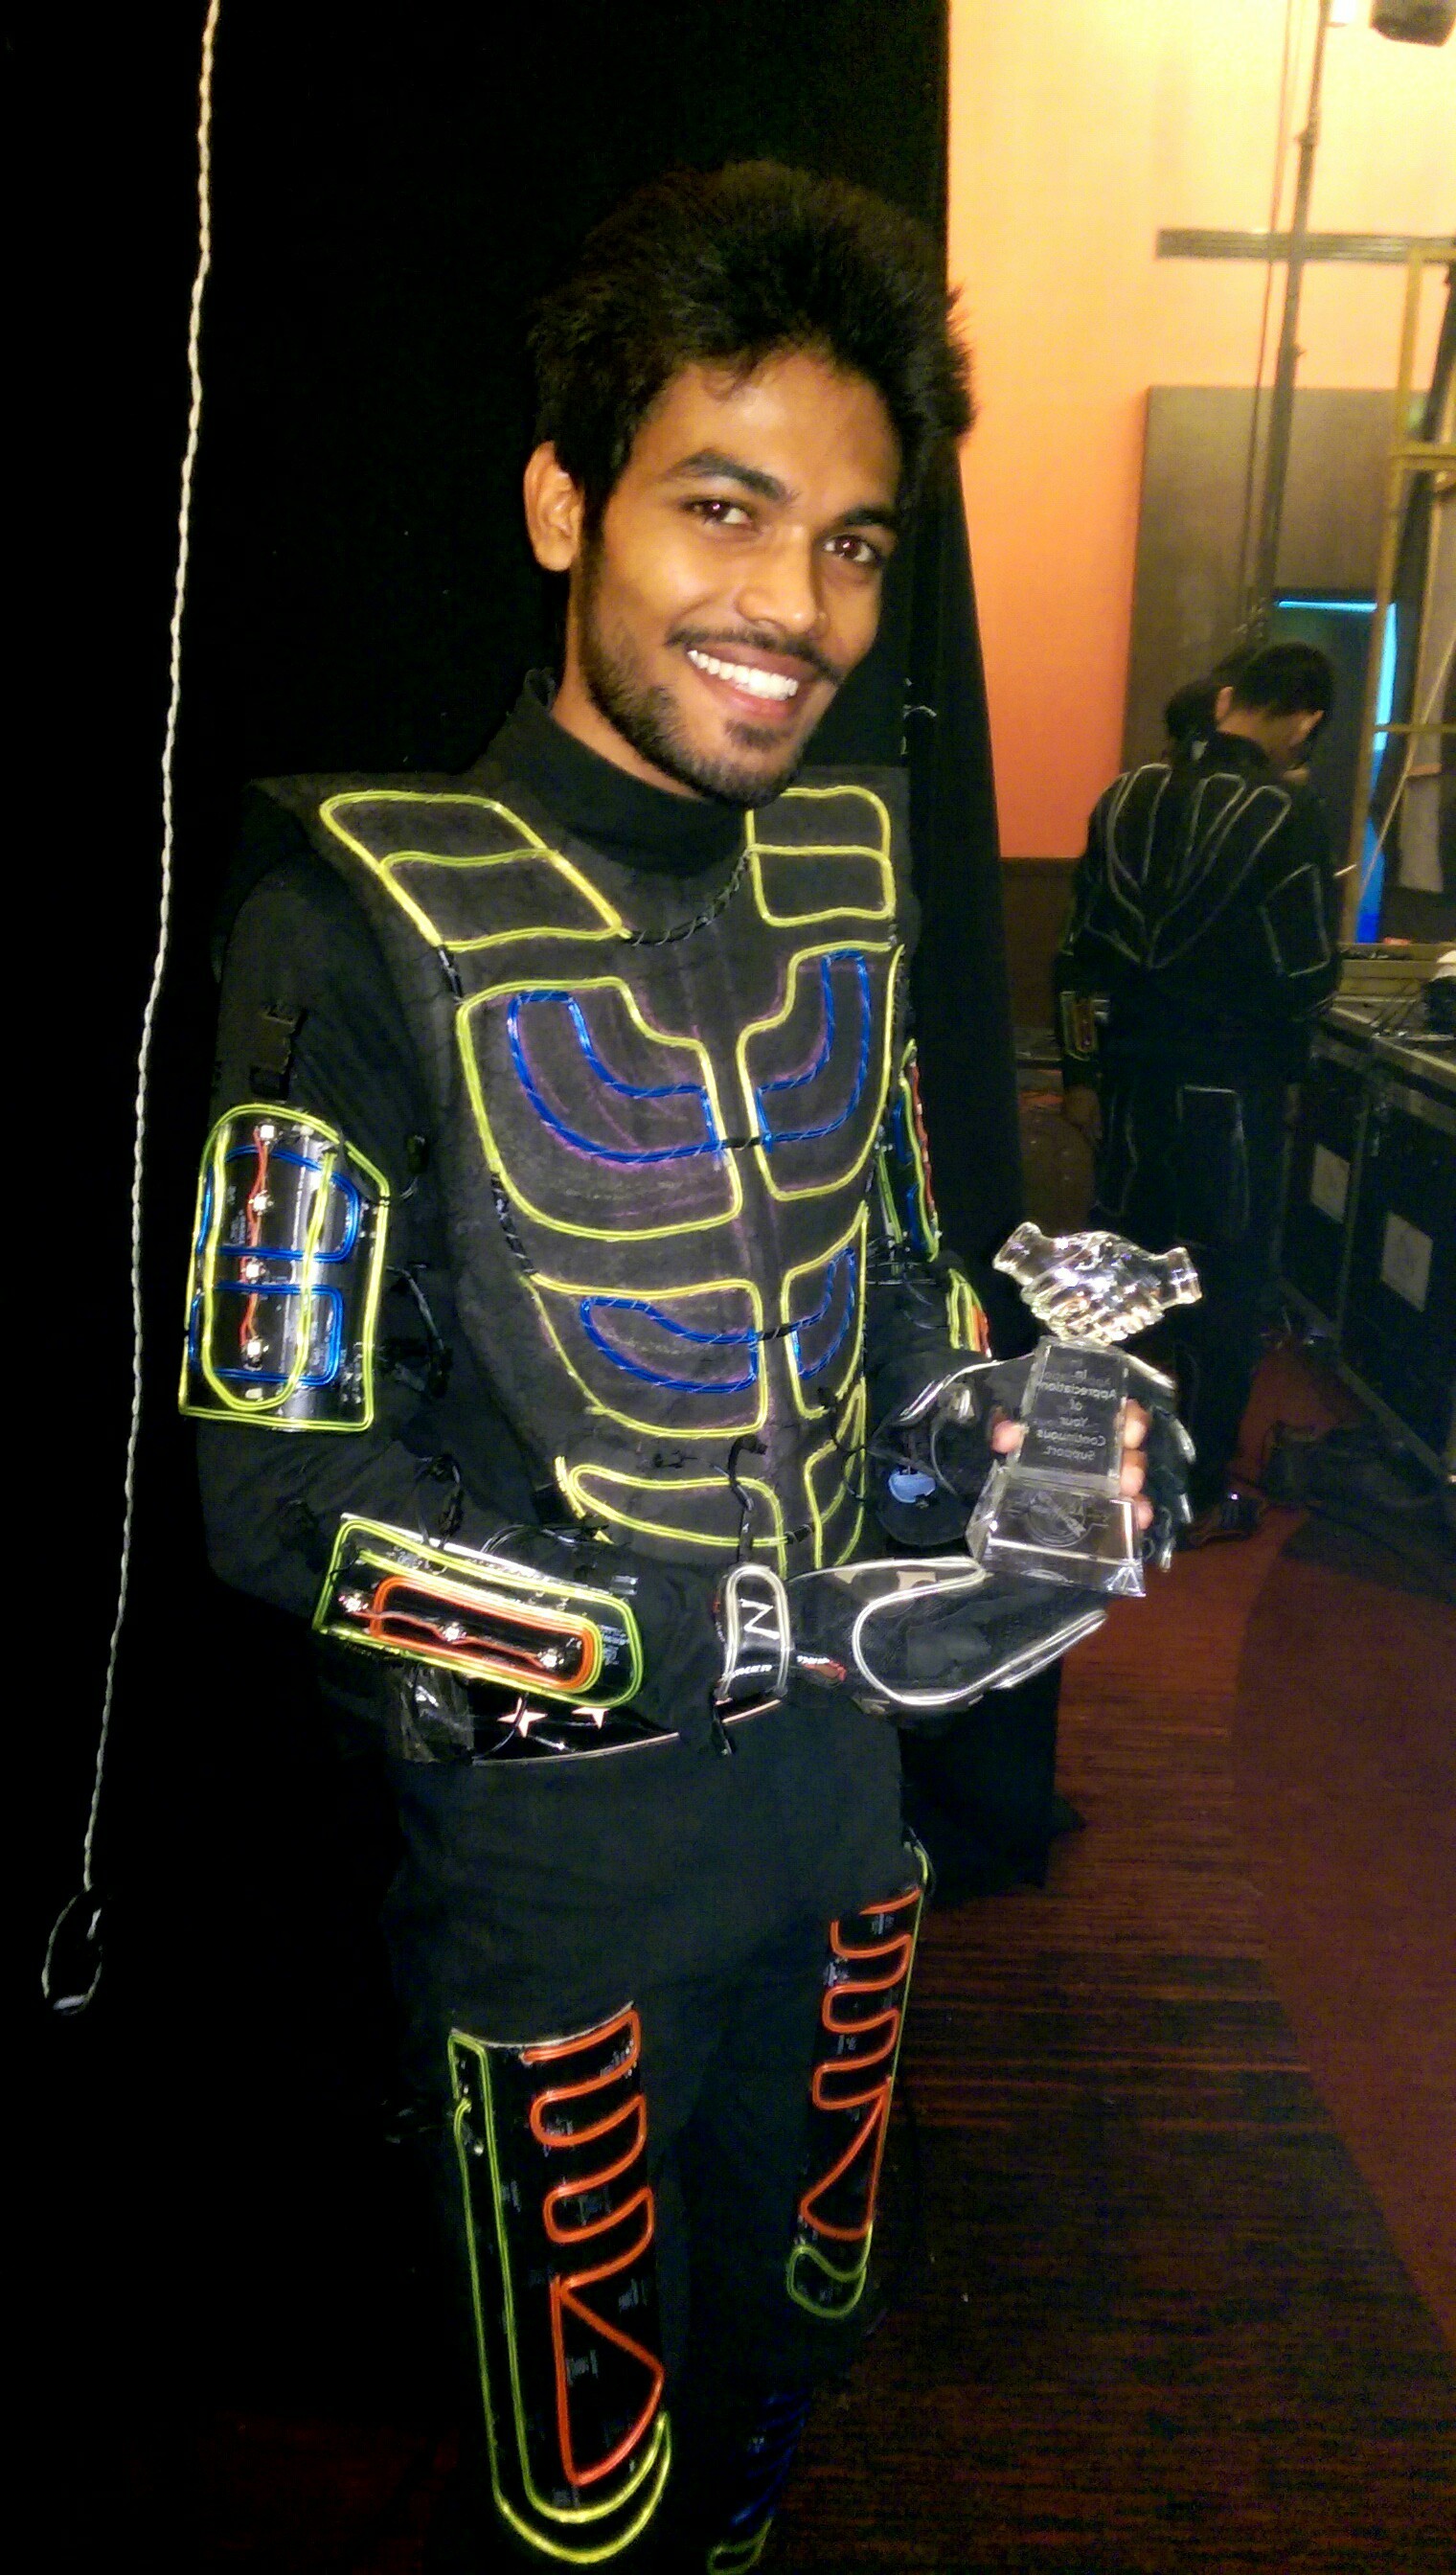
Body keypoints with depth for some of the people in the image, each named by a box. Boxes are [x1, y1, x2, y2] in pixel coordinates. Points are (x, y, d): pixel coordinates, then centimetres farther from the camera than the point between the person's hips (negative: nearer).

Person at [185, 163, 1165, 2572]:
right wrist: (790, 1633, -21)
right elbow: (289, 1489, -19)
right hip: (553, 1826, -5)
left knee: (782, 2366, 29)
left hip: (836, 1786, 6)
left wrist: (989, 1423, -7)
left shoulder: (853, 858, 0)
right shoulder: (372, 903, -18)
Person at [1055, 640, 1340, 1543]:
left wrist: (1080, 1071, 13)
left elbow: (1081, 952, 6)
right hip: (1231, 1088, -5)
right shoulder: (1289, 812, -14)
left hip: (1133, 1073, 5)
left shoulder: (1127, 796, 3)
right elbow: (1307, 980, -13)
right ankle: (1200, 1497, 17)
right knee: (1226, 1289, 7)